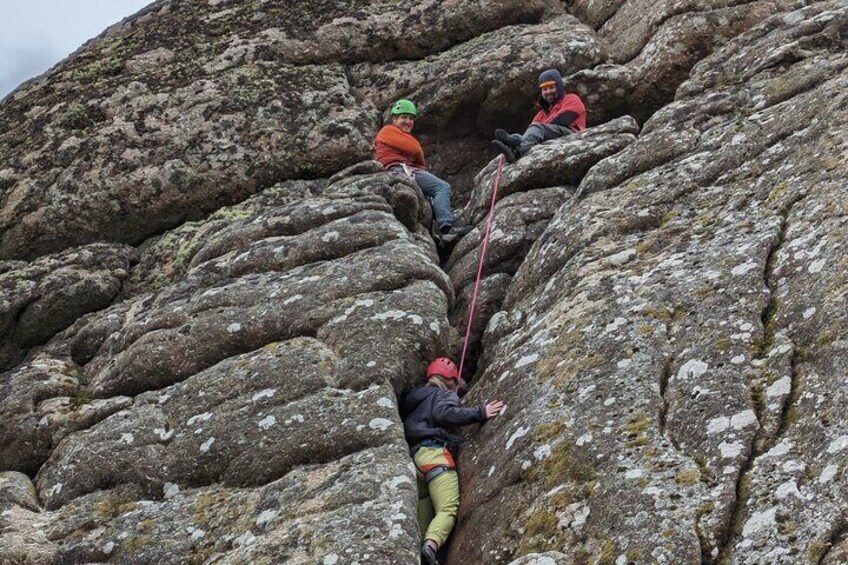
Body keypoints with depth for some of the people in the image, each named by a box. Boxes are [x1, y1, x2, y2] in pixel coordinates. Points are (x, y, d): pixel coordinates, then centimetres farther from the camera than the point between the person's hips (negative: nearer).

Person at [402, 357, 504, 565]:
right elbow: (443, 413, -11)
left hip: (411, 458, 7)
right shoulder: (446, 395, 12)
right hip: (434, 454, -7)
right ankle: (430, 546, -43)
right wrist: (480, 413, -13)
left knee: (422, 516, 8)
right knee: (447, 509, -17)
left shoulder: (414, 399, 34)